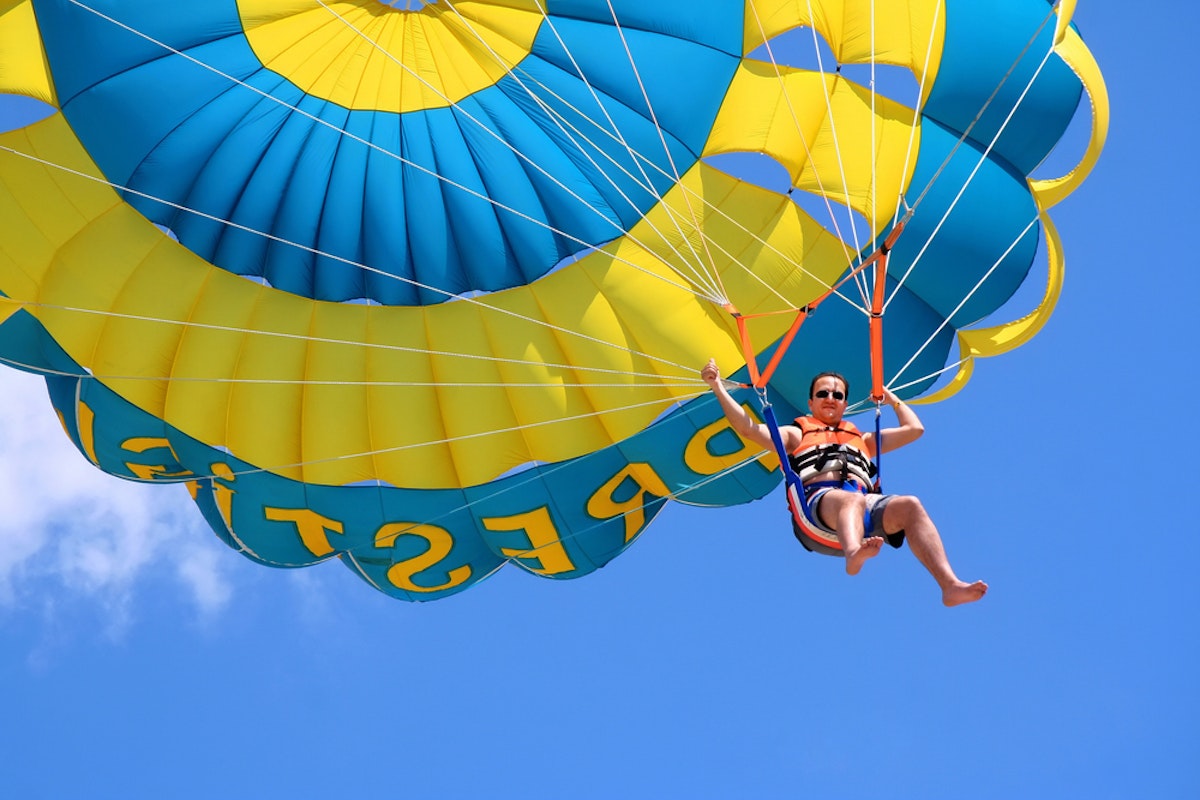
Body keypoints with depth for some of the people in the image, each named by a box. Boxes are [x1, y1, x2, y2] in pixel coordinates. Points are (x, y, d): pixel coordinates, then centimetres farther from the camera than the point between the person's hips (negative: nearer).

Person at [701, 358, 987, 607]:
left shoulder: (862, 439, 40)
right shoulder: (796, 434, 31)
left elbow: (915, 429, 44)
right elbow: (748, 428, 18)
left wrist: (891, 398, 51)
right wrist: (717, 386, 13)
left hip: (867, 502, 3)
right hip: (819, 501, -3)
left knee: (909, 505, -30)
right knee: (851, 500, -41)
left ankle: (950, 585, -46)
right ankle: (854, 554, -76)